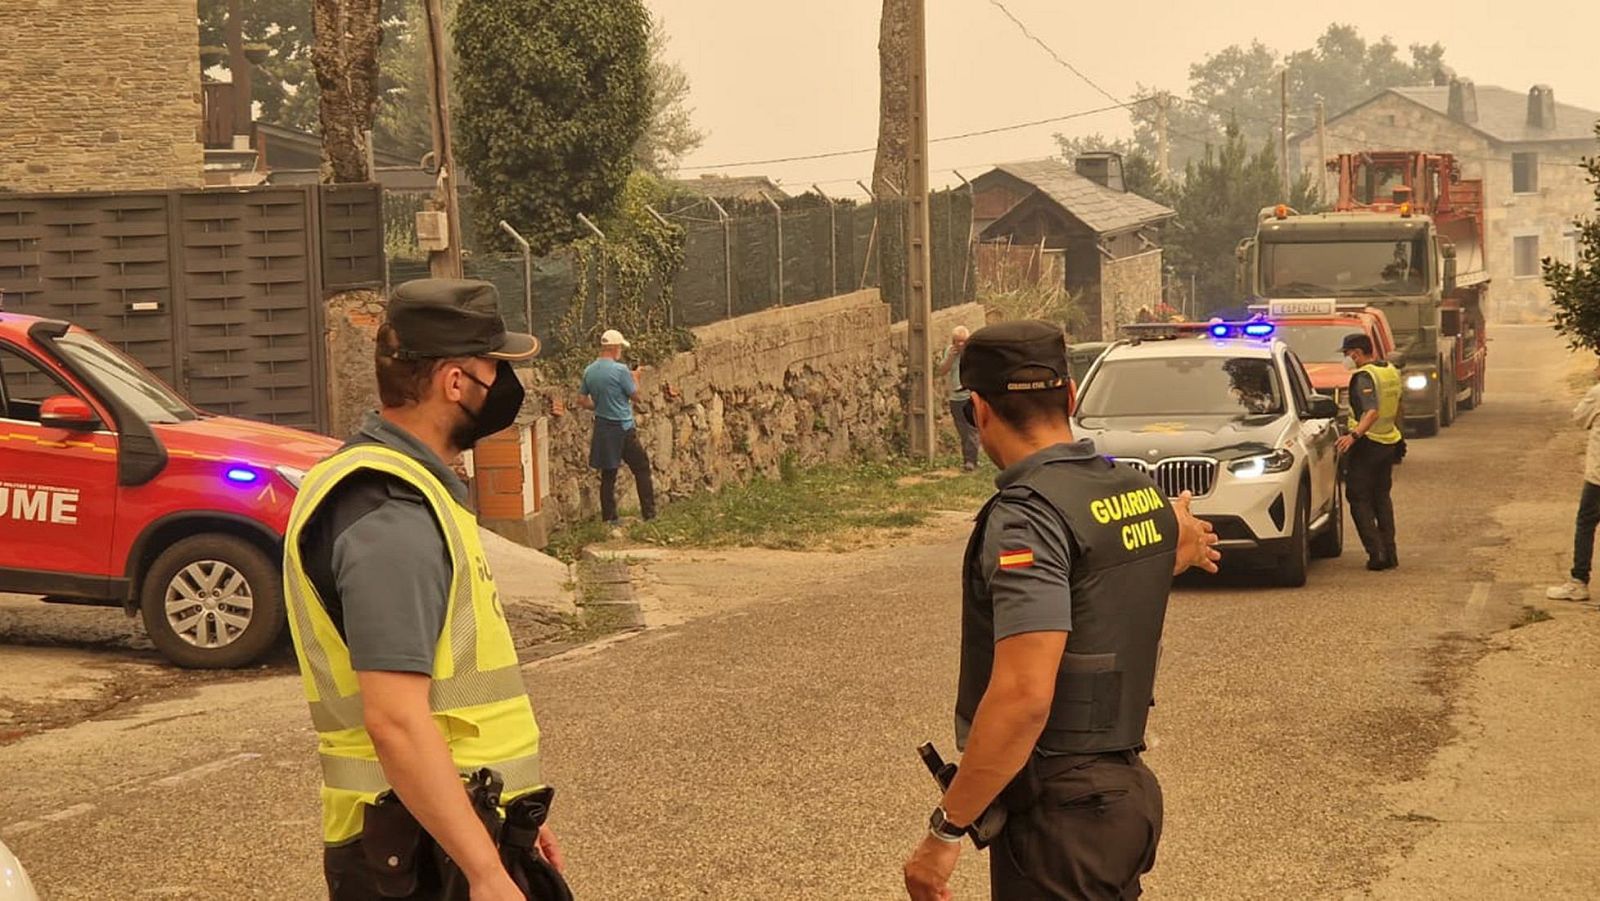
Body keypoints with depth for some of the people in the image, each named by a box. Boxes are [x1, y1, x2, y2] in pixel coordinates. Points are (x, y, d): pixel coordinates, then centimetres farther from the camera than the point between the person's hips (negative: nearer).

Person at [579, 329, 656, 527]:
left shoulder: (589, 371, 2)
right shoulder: (620, 370, -16)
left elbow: (582, 400, 9)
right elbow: (635, 395, -6)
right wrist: (635, 378, 12)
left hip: (602, 427, 6)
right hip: (623, 428, -5)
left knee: (608, 474, 10)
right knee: (641, 468, 7)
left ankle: (609, 517, 10)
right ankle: (649, 513, 7)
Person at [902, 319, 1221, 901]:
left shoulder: (1027, 517, -20)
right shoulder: (1140, 493, 6)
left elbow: (1023, 697, -27)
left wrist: (945, 830, -23)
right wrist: (1183, 545, 53)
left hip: (1060, 811, -9)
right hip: (1124, 786, 9)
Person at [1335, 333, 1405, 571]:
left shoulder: (1364, 377, -18)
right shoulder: (1391, 371, 10)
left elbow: (1372, 412, -31)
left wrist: (1354, 435, -42)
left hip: (1367, 444, -9)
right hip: (1389, 442, 9)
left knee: (1359, 498, -1)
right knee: (1382, 498, 17)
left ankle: (1376, 553, -9)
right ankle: (1389, 553, 15)